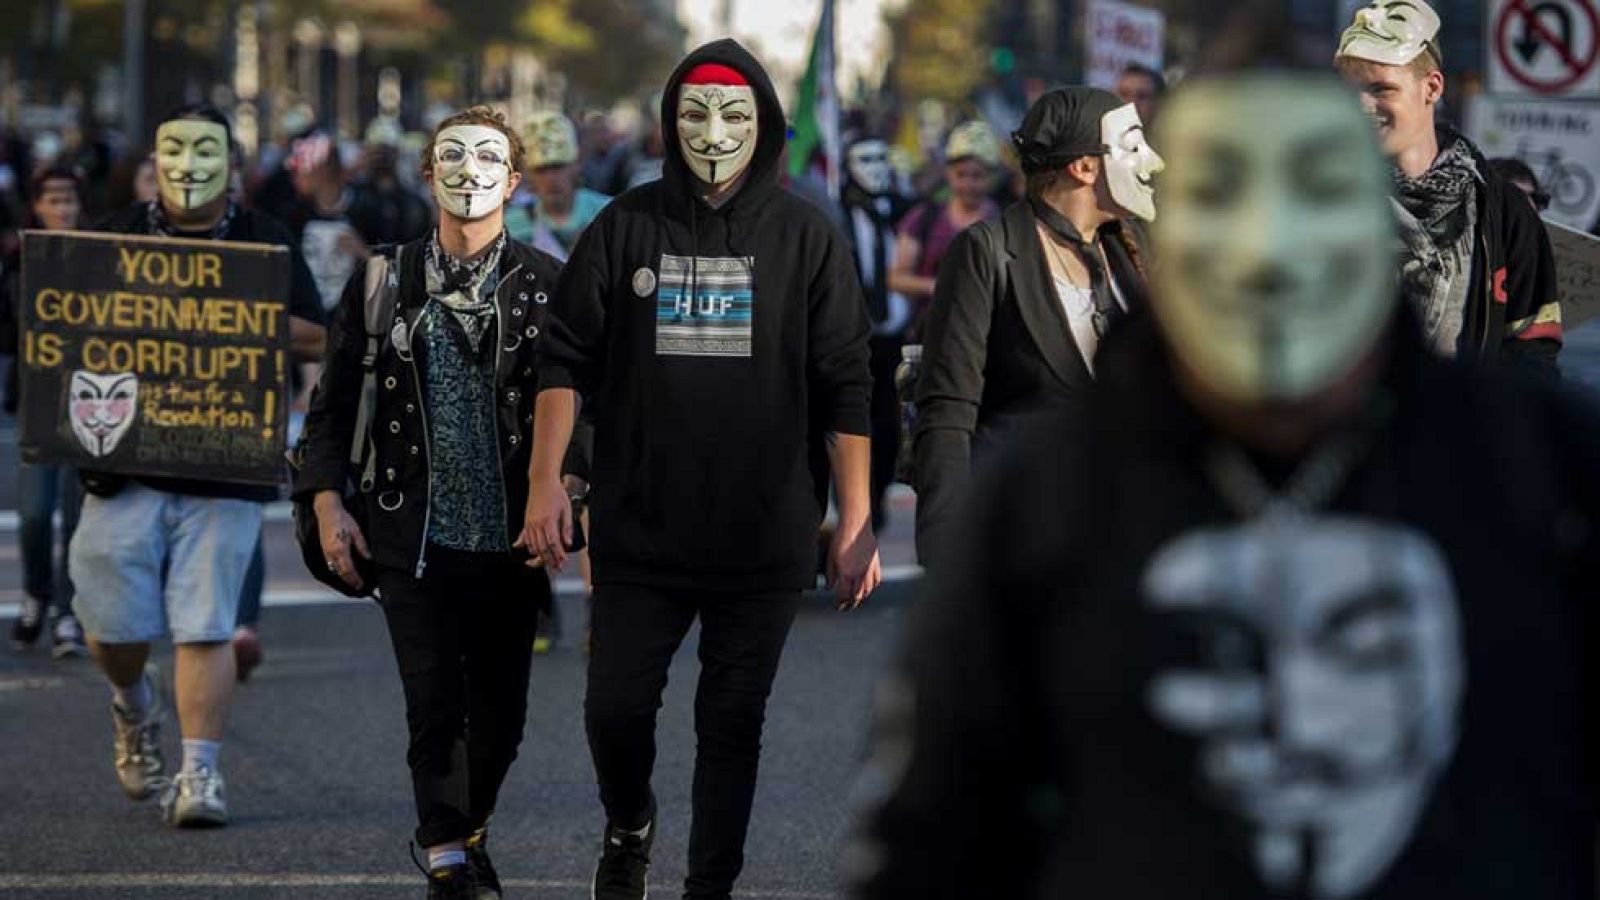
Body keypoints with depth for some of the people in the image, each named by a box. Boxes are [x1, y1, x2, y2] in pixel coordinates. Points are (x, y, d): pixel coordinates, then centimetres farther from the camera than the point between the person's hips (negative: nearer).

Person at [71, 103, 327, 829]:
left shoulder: (265, 243, 6)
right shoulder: (116, 236, 9)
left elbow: (314, 339, 2)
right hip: (124, 458, 2)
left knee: (204, 626, -6)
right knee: (115, 622, 2)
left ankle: (199, 771, -1)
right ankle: (134, 708, 34)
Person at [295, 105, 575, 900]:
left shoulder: (547, 285, 1)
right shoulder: (382, 281, 5)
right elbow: (334, 400, 8)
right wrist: (327, 500, -1)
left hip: (511, 537, 0)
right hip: (414, 535, 0)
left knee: (500, 711, 8)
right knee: (434, 703, -7)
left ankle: (469, 830, 32)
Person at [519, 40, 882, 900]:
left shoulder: (804, 238, 1)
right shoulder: (625, 229, 3)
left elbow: (845, 390, 0)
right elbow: (565, 361, 5)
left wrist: (856, 523, -4)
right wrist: (545, 482, -5)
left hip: (763, 540, -1)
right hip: (638, 532, 1)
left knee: (732, 723, 5)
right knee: (615, 707, 2)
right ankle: (628, 829, 32)